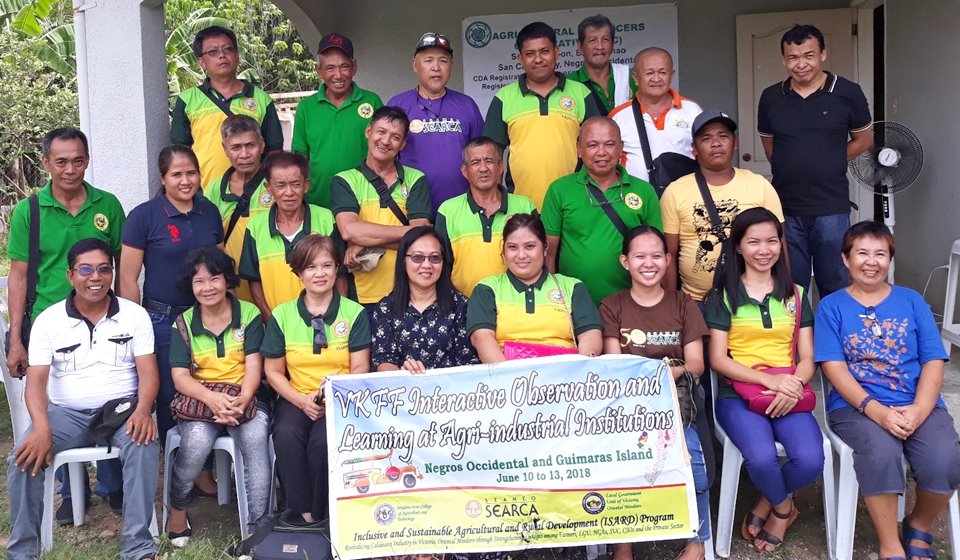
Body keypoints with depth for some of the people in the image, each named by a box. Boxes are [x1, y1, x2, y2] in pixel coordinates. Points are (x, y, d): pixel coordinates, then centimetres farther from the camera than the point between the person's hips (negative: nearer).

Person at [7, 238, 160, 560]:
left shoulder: (135, 315, 2)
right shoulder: (48, 320, 2)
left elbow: (148, 371, -4)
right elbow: (36, 380, -6)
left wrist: (143, 410, -26)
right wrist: (42, 427, -25)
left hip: (121, 408, -1)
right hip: (67, 413, 1)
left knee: (144, 445, -32)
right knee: (24, 456, -25)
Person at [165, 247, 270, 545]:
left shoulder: (249, 314, 3)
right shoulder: (184, 323, 5)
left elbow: (254, 366, -3)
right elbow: (180, 376, -3)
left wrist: (241, 402, -22)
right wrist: (212, 398, -23)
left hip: (244, 399, 0)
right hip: (199, 400, 1)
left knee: (256, 438, -31)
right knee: (196, 442, -30)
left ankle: (257, 527, -22)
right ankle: (177, 509, 0)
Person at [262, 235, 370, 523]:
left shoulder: (355, 313, 4)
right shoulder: (282, 315, 7)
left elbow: (360, 368, 0)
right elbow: (273, 371, 8)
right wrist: (302, 400, -9)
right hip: (296, 398, 2)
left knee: (324, 440, -32)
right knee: (286, 435, -31)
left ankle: (322, 515, -10)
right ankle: (303, 514, -15)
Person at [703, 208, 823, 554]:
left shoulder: (796, 295, 14)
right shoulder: (723, 296, 5)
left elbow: (807, 358, 9)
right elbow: (718, 359, -3)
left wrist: (793, 385, -14)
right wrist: (770, 380, -17)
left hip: (789, 395, 3)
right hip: (738, 394, -2)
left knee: (810, 460, -26)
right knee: (762, 458, -32)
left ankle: (765, 506, 7)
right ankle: (783, 507, 5)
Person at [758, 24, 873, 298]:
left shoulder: (848, 93, -4)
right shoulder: (771, 97, 3)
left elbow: (864, 140, 8)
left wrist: (827, 164, 2)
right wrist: (791, 168, 7)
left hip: (831, 208, -2)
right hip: (785, 207, 2)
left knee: (835, 287, 5)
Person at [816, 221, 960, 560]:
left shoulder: (912, 301, 14)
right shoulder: (832, 306, 8)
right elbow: (833, 365, -3)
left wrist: (918, 411, -12)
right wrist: (876, 410, -17)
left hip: (919, 405, 2)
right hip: (856, 405, -2)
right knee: (881, 453, -35)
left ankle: (920, 526, 6)